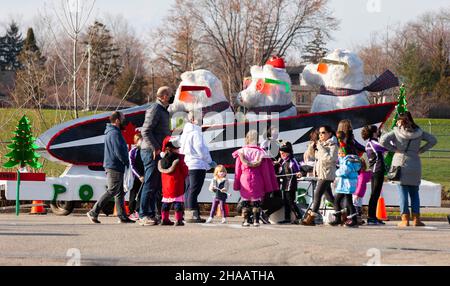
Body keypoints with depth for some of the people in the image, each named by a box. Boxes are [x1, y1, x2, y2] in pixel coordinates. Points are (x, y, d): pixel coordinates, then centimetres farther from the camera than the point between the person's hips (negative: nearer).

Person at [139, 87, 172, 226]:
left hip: (158, 152, 10)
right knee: (150, 184, -9)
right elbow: (146, 131, -19)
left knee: (157, 185, 11)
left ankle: (152, 214, 14)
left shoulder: (163, 110, 20)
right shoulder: (155, 109, -11)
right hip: (151, 152, -10)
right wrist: (155, 148, -22)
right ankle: (144, 216, -8)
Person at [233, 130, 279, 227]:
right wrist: (267, 186, 4)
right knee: (256, 201, 5)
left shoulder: (241, 152, 0)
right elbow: (265, 170, -2)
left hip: (244, 179, 1)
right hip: (257, 180, -1)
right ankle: (256, 220, 2)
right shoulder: (260, 152, -4)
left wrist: (237, 184, 10)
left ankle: (246, 220, 5)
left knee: (245, 201, 8)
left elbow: (238, 169, 3)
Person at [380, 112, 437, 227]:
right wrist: (421, 150, 6)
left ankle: (405, 220, -1)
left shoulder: (397, 132, -4)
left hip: (400, 165, -2)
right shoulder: (418, 132, 4)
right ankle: (416, 219, 8)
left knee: (403, 193, 2)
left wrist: (394, 149, -3)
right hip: (415, 165, 2)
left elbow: (383, 141, -14)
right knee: (414, 193, 12)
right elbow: (433, 140, 5)